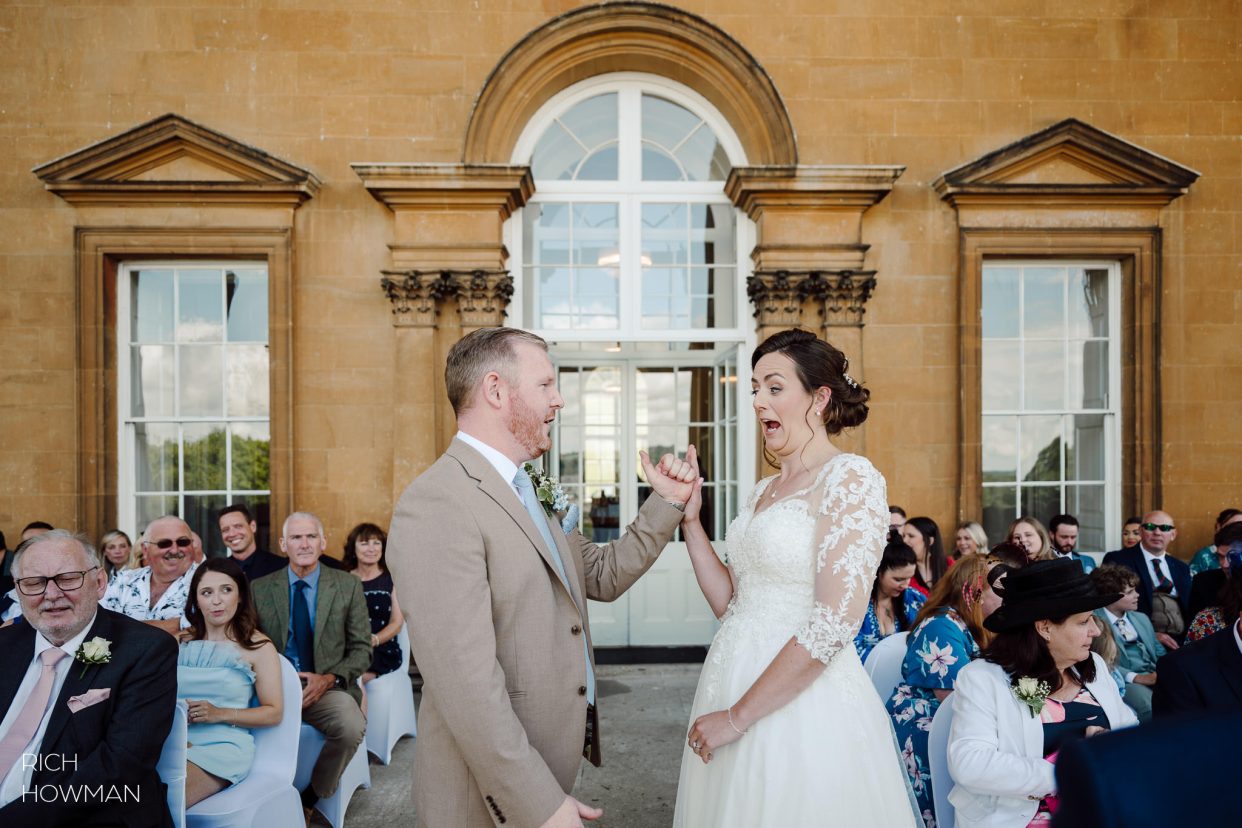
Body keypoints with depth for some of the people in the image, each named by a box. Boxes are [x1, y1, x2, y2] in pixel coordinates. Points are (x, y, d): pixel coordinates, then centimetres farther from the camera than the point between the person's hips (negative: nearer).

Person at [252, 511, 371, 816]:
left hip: (326, 688, -1)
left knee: (351, 726, -32)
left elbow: (361, 649, 4)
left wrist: (329, 679, -13)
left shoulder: (348, 586, 4)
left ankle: (310, 797, -2)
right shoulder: (260, 588, 8)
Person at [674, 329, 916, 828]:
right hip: (731, 681, 7)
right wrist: (689, 519, 3)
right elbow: (731, 603, 9)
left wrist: (737, 716, -17)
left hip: (801, 707, -7)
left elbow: (836, 623, -21)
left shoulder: (850, 478, -13)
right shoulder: (763, 491, 10)